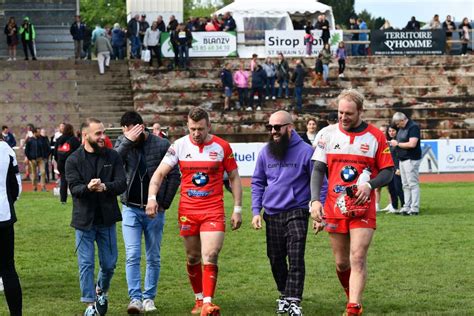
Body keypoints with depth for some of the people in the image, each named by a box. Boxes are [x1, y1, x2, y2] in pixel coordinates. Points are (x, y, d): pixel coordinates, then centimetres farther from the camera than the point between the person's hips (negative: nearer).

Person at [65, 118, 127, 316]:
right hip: (84, 219, -2)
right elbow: (73, 188, -12)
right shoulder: (74, 160, -2)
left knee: (109, 264, 8)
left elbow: (122, 184, -4)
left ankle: (101, 291, 36)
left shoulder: (112, 157, 3)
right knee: (86, 264, -1)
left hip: (107, 219, 2)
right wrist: (88, 188, -33)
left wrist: (105, 187, -24)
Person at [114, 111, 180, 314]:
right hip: (131, 209, 1)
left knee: (153, 257, 7)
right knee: (132, 256, -8)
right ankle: (135, 298, -8)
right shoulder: (123, 143, 0)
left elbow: (174, 175, -2)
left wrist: (164, 204, -4)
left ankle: (149, 297, 17)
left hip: (154, 210, -1)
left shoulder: (162, 145, -6)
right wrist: (128, 141, -24)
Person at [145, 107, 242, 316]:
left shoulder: (222, 147, -1)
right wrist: (152, 198, -18)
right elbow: (159, 173, -3)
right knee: (193, 258, 10)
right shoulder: (179, 146, -1)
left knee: (210, 257, -15)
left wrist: (237, 209, 3)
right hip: (187, 210, 2)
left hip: (213, 210, -2)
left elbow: (234, 177, 7)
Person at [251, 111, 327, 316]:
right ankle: (284, 294, 30)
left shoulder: (305, 151, -9)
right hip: (272, 214, 5)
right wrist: (256, 211, 4)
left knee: (296, 259, -11)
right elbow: (257, 183, 12)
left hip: (297, 212, -4)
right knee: (275, 259, 12)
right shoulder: (265, 152, 4)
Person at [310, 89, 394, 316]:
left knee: (358, 258, -13)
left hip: (363, 207, -2)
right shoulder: (329, 134, 4)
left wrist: (370, 185, -17)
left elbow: (387, 171, 2)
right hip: (334, 207, 2)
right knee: (341, 263, 8)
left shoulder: (375, 136, -1)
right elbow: (318, 169, 4)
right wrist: (315, 200, -8)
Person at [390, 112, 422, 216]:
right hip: (402, 159, 9)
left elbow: (412, 144, -23)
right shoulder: (401, 128, 15)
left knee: (413, 184, -7)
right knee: (405, 185, 11)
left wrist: (397, 144, -13)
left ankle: (414, 208, -6)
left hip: (411, 159, -9)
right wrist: (394, 143, 3)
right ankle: (407, 207, 15)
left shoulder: (413, 127, -13)